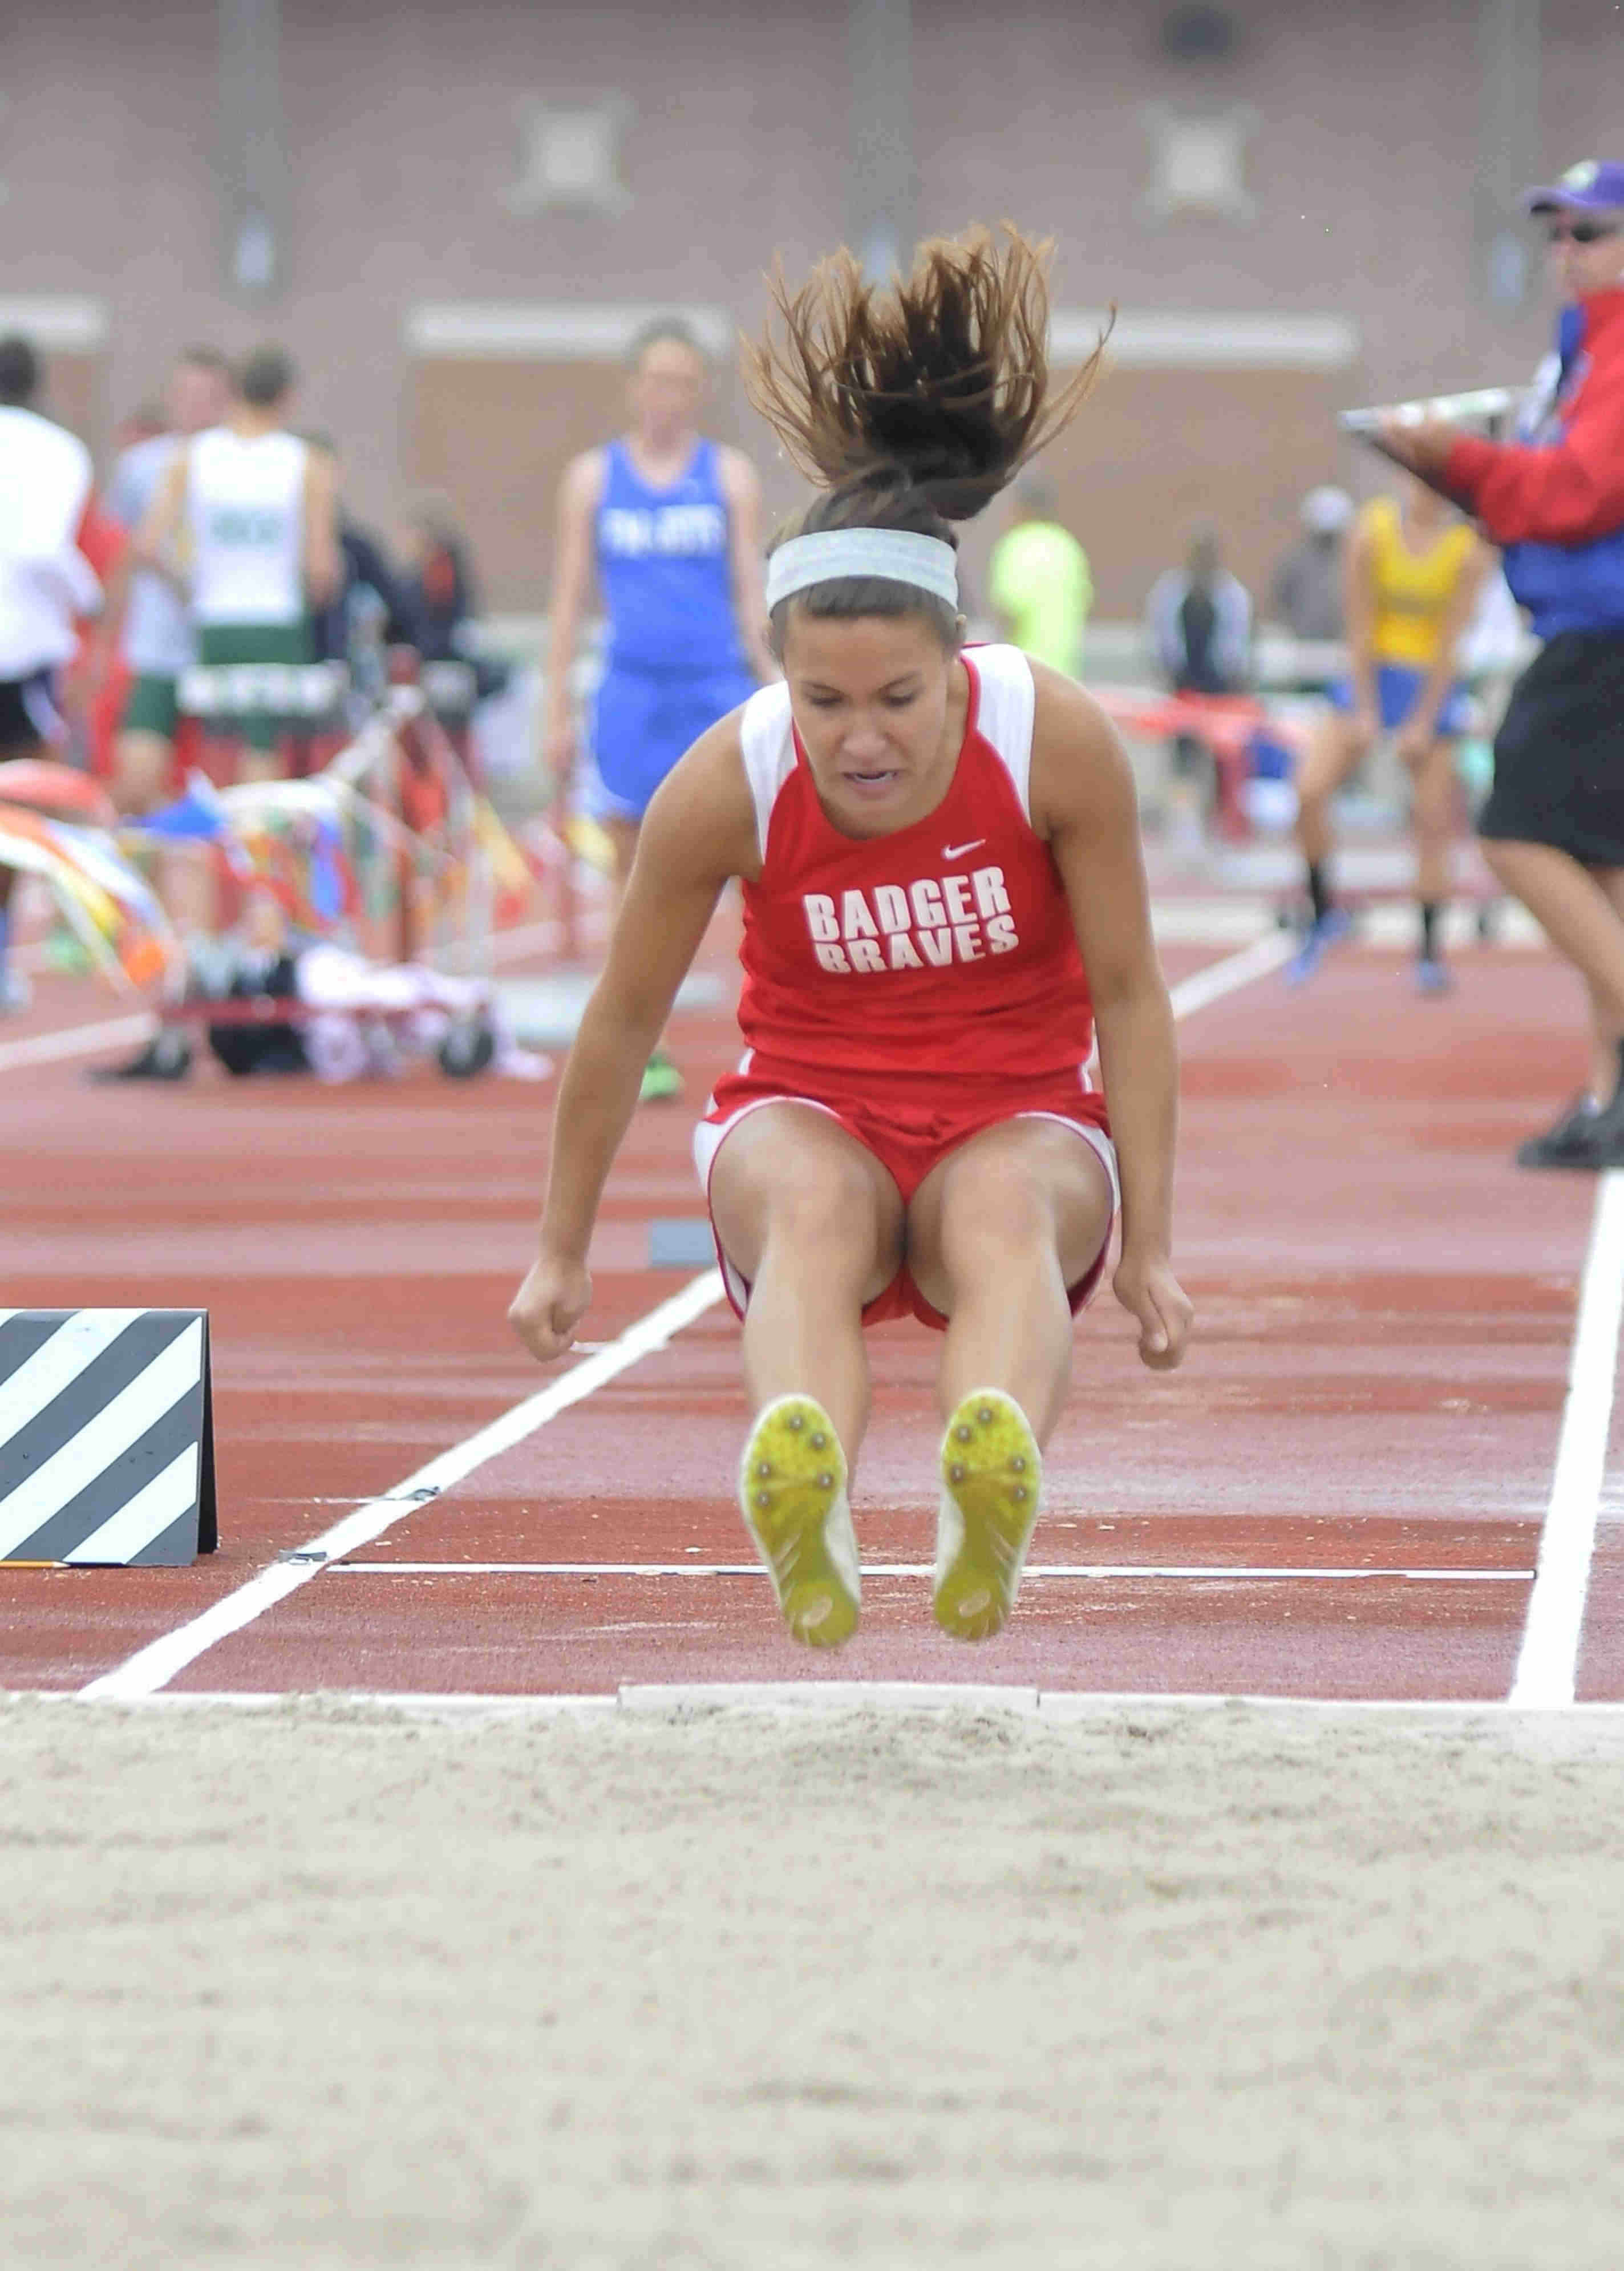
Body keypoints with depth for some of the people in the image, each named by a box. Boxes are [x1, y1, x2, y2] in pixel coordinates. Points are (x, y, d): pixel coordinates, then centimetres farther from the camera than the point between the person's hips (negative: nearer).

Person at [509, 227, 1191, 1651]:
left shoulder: (1056, 742, -18)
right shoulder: (727, 784, -17)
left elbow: (1129, 996, -6)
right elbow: (625, 1019, -2)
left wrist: (1148, 1248, -5)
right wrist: (564, 1251, 8)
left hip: (1018, 1118, 0)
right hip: (812, 1109, 0)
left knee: (1002, 1205, -36)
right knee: (815, 1199, -36)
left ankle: (992, 1514, -67)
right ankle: (808, 1528, -66)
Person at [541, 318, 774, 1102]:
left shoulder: (730, 475, 7)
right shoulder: (593, 478, 9)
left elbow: (752, 593, 7)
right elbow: (569, 596, 10)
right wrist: (555, 710, 5)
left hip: (716, 686, -1)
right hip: (631, 691, 1)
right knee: (639, 882, 3)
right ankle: (645, 1053, 11)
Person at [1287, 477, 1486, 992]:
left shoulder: (1469, 549, -13)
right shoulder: (1372, 530, -10)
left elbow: (1450, 642, -11)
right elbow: (1360, 628, -8)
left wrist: (1423, 723, -12)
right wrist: (1365, 713, -10)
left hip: (1433, 684, -1)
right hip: (1372, 673, 1)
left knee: (1433, 823, -3)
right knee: (1310, 788, -15)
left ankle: (1431, 949, 6)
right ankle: (1323, 914, 3)